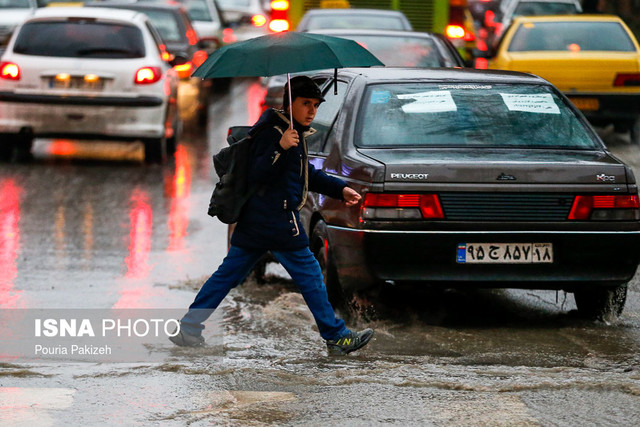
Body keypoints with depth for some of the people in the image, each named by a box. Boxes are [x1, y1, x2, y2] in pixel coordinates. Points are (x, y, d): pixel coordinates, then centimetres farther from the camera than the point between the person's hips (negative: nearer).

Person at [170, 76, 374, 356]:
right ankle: (336, 338, 2)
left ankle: (189, 328, 9)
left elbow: (308, 175, 28)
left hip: (255, 220, 10)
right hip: (276, 222, -10)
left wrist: (340, 189, 23)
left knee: (229, 274, 9)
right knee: (309, 275, -3)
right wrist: (280, 148, -38)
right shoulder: (272, 132, -13)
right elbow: (257, 173, -24)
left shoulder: (295, 134, 19)